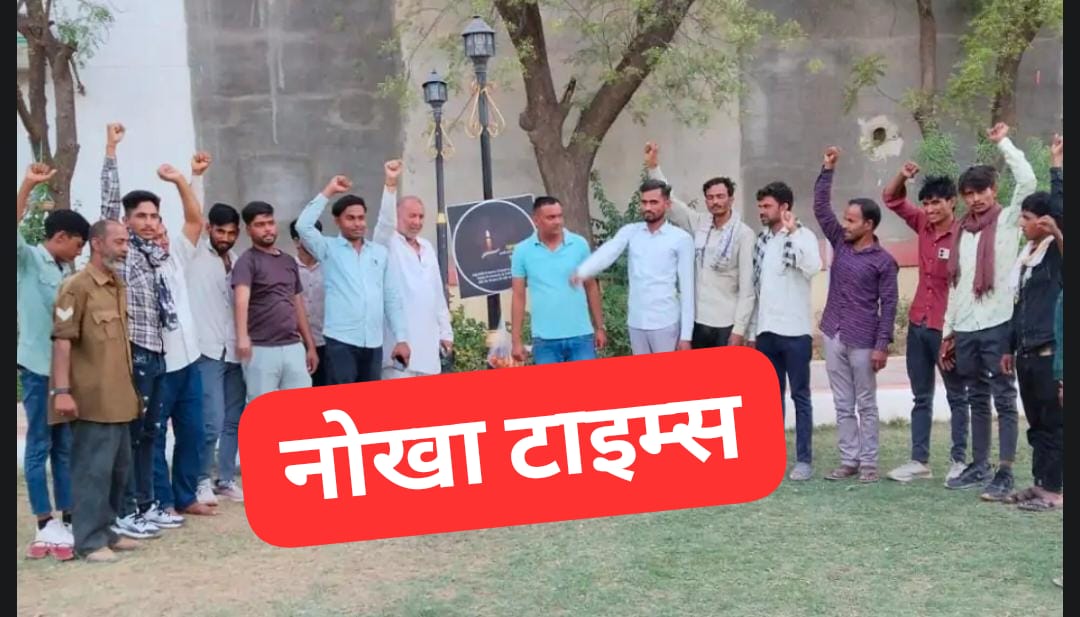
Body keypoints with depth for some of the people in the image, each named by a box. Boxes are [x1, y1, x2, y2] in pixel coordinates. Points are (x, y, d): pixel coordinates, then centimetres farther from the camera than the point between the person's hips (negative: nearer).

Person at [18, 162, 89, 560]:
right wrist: (27, 187, -33)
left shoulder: (66, 271, 15)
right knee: (39, 446, -1)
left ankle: (68, 522, 15)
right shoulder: (27, 259, -3)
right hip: (39, 367, -7)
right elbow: (13, 228, -22)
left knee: (66, 447, 9)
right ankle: (46, 525, 3)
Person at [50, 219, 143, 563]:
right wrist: (62, 390, -22)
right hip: (93, 400, -9)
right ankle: (89, 541, 2)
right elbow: (62, 341, -16)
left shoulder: (119, 286, 15)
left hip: (119, 398, 9)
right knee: (93, 468, -5)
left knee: (119, 467, 13)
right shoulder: (77, 287, -11)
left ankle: (106, 530, 24)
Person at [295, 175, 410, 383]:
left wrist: (401, 338, 7)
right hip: (341, 341, -4)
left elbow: (392, 298, 13)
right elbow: (303, 226, -13)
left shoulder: (380, 252, 13)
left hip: (373, 343, 4)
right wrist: (328, 192, -9)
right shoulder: (329, 249, 4)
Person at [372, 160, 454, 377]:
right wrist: (390, 184, -35)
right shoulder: (388, 244, 0)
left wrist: (445, 331, 15)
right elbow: (385, 221, -22)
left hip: (428, 341, 7)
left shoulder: (427, 248, 17)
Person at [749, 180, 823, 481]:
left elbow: (813, 268, -28)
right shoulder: (761, 241, 10)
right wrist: (753, 331, 13)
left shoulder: (803, 236, -6)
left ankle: (804, 460, 8)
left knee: (800, 396, 2)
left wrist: (792, 232, -22)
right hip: (766, 332, 5)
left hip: (794, 331, -5)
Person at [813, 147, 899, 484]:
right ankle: (848, 460, 16)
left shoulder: (883, 261, -7)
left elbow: (888, 304, -8)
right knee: (843, 404, 9)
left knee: (865, 404, 5)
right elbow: (821, 207, 6)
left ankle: (868, 462, 13)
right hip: (833, 336, 5)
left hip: (862, 341, -5)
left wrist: (882, 345, -13)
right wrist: (827, 170, -1)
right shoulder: (840, 243, 7)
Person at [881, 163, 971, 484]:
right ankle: (919, 461, 18)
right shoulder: (923, 225, 4)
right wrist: (903, 176, -5)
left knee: (957, 396, 8)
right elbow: (892, 199, 14)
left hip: (947, 329, -6)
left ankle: (959, 460, 17)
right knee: (921, 397, 11)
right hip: (917, 325, 7)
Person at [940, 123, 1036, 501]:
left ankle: (1005, 474, 1)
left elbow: (1027, 181, -19)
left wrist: (1003, 142, -8)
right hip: (965, 329, 6)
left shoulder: (1007, 220, -1)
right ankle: (979, 466, 21)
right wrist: (948, 332, 13)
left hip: (998, 325, -5)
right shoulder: (962, 232, 14)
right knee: (977, 401, 13)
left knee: (1004, 399, -1)